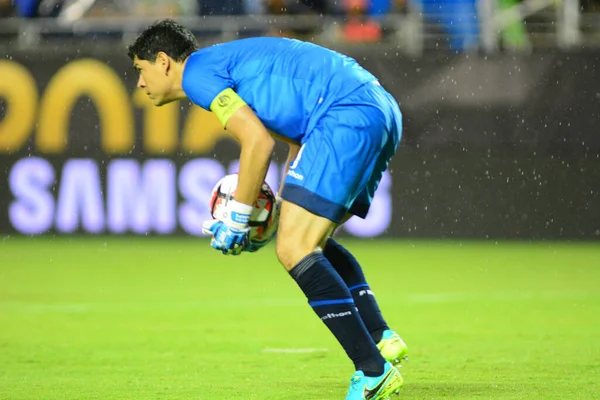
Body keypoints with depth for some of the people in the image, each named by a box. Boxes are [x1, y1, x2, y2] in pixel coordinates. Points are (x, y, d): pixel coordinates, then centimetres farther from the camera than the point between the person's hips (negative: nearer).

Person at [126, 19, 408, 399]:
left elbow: (260, 142, -10)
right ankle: (381, 337, 11)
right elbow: (301, 139, 31)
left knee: (294, 250, -10)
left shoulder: (197, 72, 0)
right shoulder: (232, 69, 30)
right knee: (310, 241, 22)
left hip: (349, 113, -10)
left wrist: (238, 217, -1)